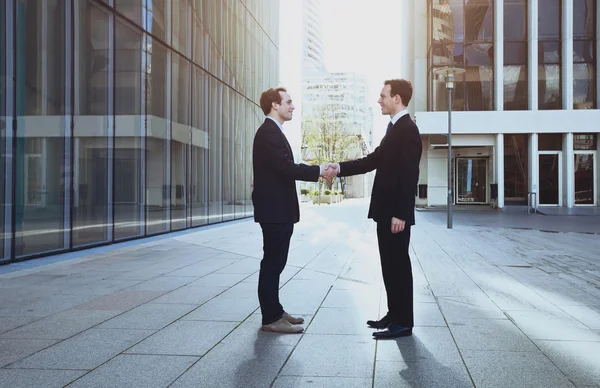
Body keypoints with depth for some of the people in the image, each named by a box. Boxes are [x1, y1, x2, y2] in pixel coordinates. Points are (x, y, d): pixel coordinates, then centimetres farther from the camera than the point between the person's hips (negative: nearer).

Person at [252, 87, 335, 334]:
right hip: (274, 209, -10)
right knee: (272, 263, -5)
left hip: (278, 209, 10)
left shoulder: (272, 132, 18)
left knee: (274, 262, 14)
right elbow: (286, 167, -24)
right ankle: (271, 318, 2)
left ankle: (274, 311, 23)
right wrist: (319, 171, -17)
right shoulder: (269, 132, -15)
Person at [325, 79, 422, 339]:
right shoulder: (395, 128, 16)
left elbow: (408, 176, -21)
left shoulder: (407, 130, -16)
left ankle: (404, 322, 7)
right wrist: (341, 168, 6)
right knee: (390, 265, 15)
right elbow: (374, 160, 16)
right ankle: (394, 314, 24)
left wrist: (400, 214, -23)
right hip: (386, 211, 10)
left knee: (399, 265, -2)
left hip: (396, 214, -10)